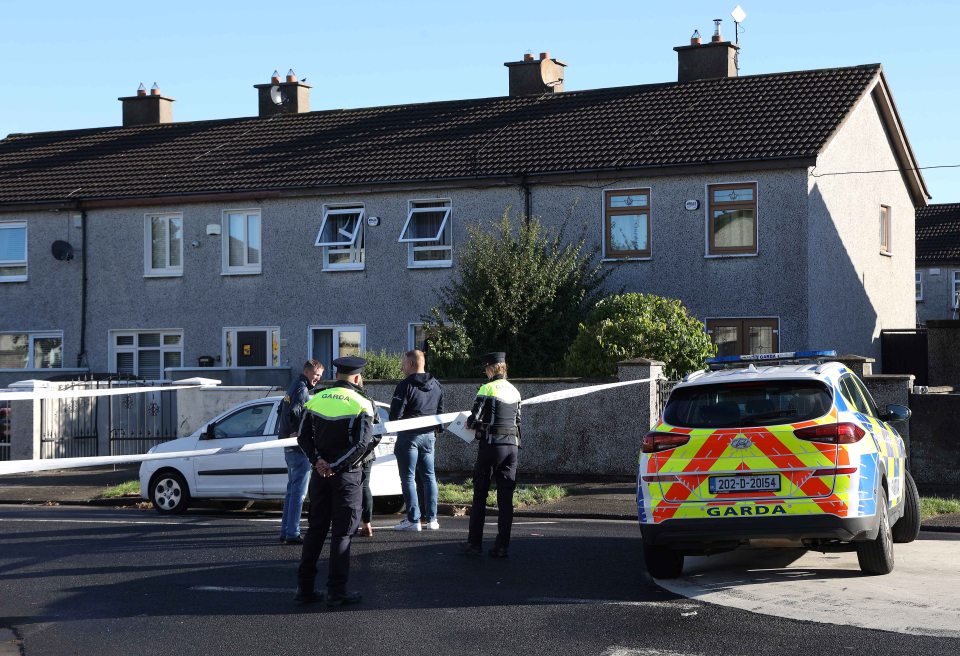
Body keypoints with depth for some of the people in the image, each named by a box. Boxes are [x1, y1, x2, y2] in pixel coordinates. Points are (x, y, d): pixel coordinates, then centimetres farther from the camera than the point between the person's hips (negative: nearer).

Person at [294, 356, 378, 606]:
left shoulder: (316, 399, 5)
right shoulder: (362, 404, -8)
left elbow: (303, 437, -1)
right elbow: (361, 444, -18)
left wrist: (318, 460, -10)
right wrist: (335, 465, -15)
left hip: (319, 473, 4)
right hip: (346, 475, -4)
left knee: (315, 529, 13)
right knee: (342, 533, 2)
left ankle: (304, 588, 13)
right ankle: (336, 591, 3)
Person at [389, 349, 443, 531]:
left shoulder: (406, 385, -16)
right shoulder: (436, 385, 8)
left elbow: (395, 413, -16)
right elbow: (440, 411, 15)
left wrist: (393, 423, 5)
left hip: (409, 436, -7)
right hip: (429, 435, 7)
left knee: (408, 477, -2)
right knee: (429, 476, 12)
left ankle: (413, 520, -6)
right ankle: (432, 519, 12)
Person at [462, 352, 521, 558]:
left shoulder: (487, 389, -7)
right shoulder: (514, 391, 11)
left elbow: (475, 419, -11)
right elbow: (518, 421, 14)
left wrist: (469, 423, 10)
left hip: (491, 444, -5)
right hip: (512, 446, 5)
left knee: (480, 494, 4)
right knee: (506, 497, 4)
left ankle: (475, 543, 6)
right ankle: (502, 546, 3)